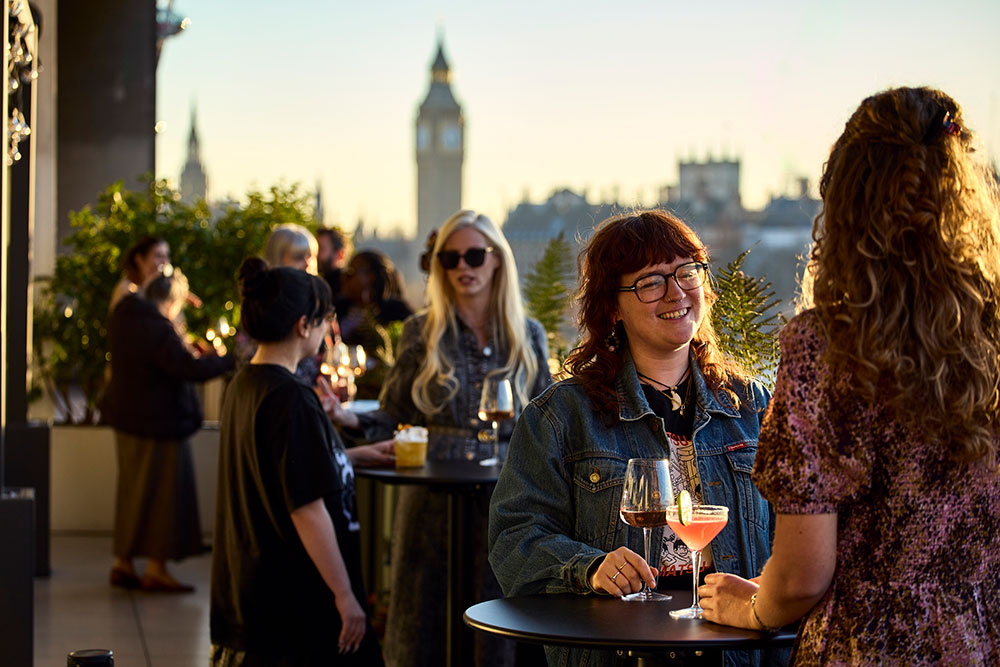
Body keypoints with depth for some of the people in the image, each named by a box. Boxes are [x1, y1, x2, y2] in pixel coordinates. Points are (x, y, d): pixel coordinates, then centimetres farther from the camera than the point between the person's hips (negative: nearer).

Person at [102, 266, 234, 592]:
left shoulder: (125, 317, 4)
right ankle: (156, 568, 8)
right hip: (158, 422, -9)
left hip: (128, 418, 9)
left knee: (134, 490, 17)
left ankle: (123, 563, 23)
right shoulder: (158, 330, -24)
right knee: (163, 492, 2)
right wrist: (229, 359, -18)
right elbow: (191, 368, -27)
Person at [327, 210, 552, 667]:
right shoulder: (421, 332, 4)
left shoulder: (527, 335, 7)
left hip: (502, 496, 1)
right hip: (432, 497, 0)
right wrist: (347, 418, -12)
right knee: (421, 625, 3)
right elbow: (394, 415, 4)